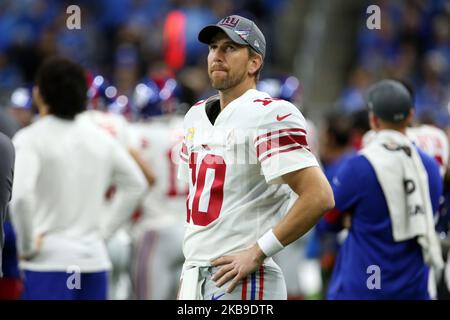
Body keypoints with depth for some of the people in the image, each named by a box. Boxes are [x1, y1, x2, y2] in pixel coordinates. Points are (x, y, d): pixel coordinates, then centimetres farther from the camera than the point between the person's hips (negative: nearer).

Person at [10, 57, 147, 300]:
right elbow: (136, 184, 20)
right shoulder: (100, 137, 11)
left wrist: (26, 246, -10)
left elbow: (19, 195, -23)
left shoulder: (31, 139, -9)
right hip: (94, 258, 6)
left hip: (49, 262, -6)